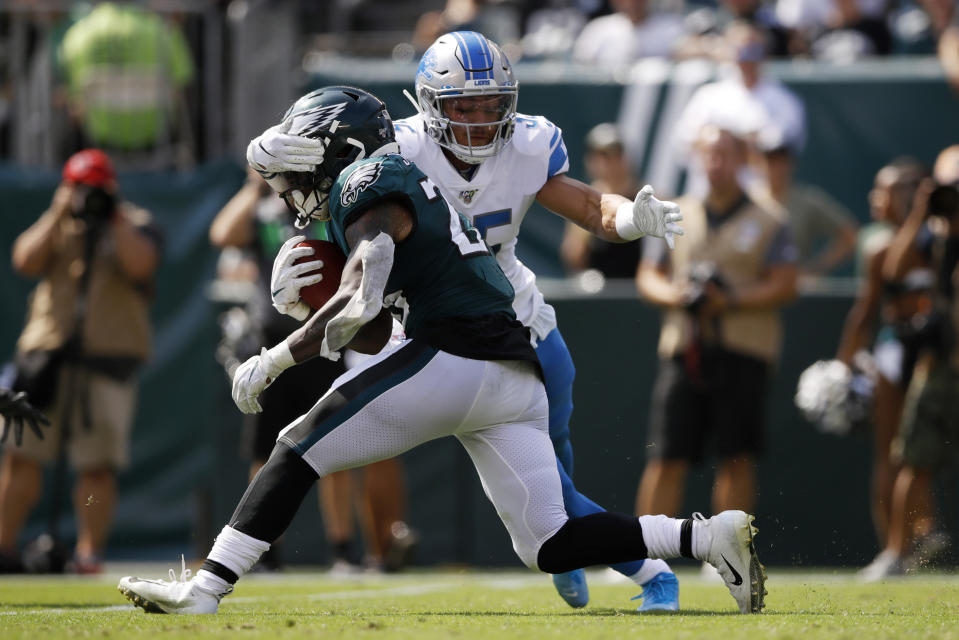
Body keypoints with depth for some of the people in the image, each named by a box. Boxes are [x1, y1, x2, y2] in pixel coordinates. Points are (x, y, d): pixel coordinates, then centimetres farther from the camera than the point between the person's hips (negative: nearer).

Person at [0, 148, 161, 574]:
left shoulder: (137, 226, 8)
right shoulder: (56, 226, 16)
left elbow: (139, 264, -12)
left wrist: (116, 217, -8)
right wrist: (59, 215, -5)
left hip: (108, 358, -2)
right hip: (46, 350, 2)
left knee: (98, 464, -6)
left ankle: (89, 550, 1)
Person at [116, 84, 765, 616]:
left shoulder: (367, 183, -1)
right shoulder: (408, 186, 27)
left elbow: (359, 305, -15)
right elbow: (371, 334, 24)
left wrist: (273, 362, -9)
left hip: (454, 361, -9)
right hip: (517, 379, 9)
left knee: (298, 451, -1)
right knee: (549, 547, 7)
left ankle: (203, 591, -6)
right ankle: (710, 536, -3)